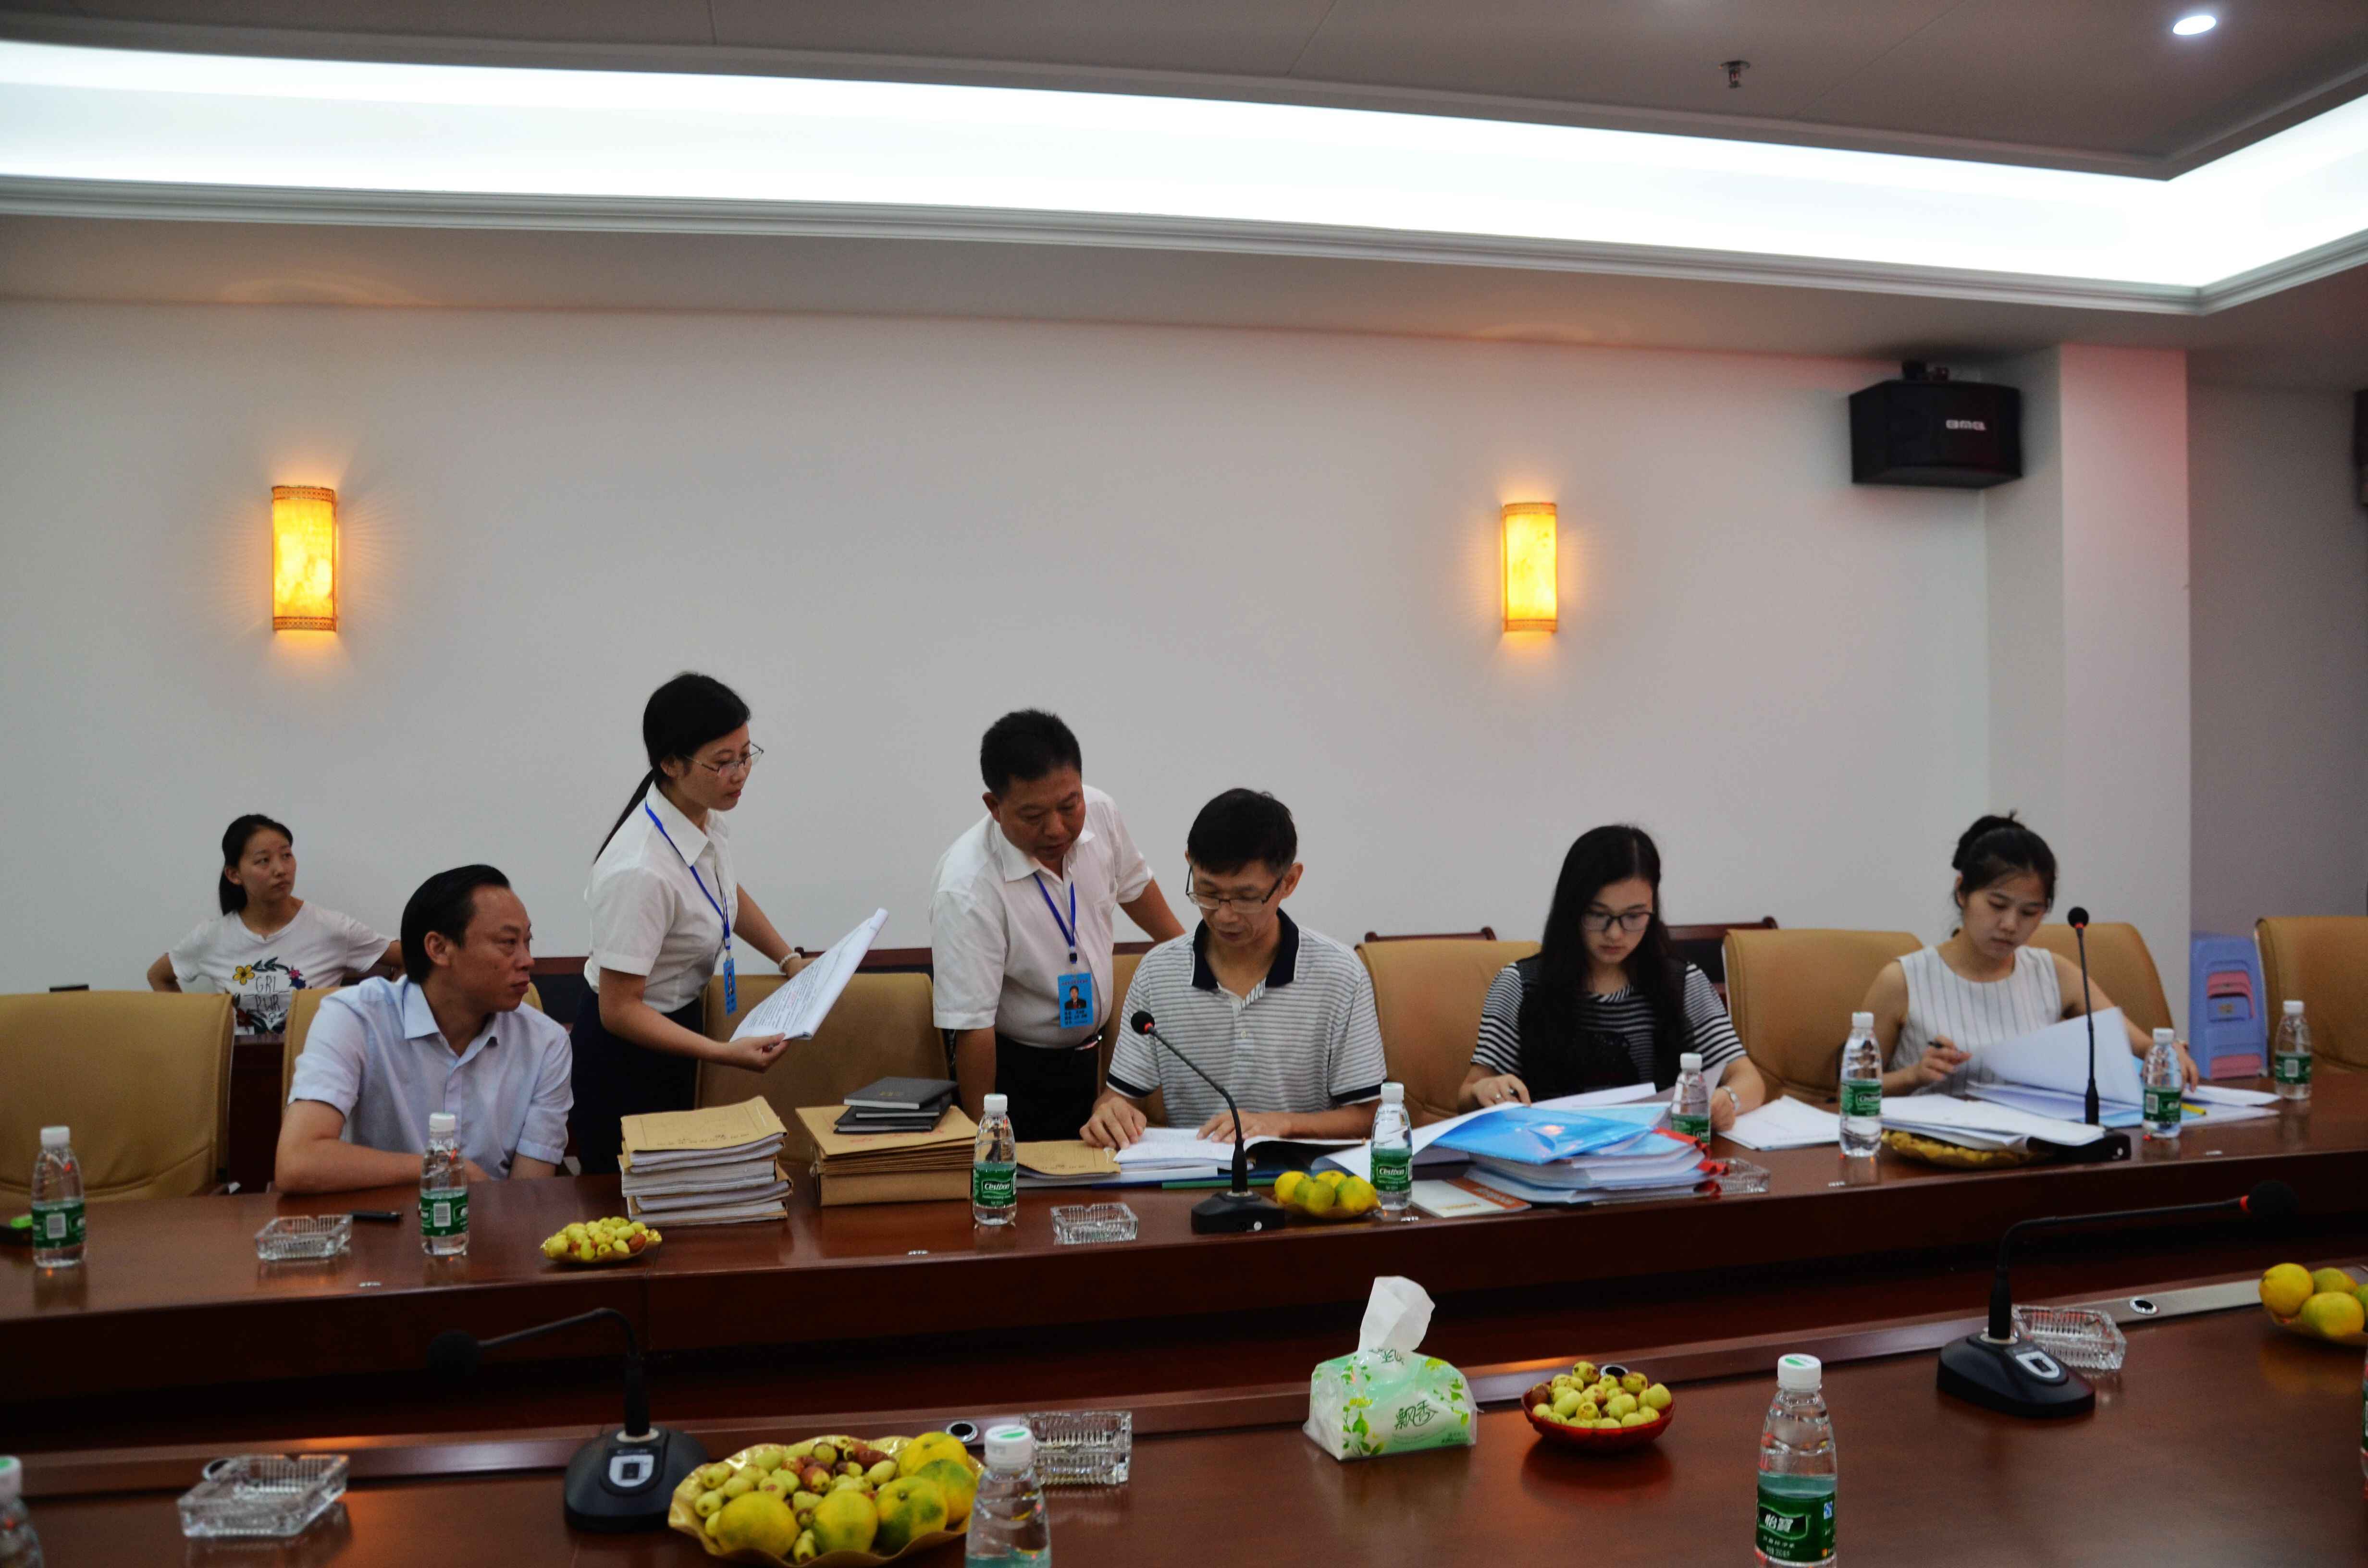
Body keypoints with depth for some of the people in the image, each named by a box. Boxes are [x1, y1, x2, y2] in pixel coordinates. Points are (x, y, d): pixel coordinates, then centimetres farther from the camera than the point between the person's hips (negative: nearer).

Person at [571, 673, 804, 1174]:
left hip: (676, 1025, 8)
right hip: (625, 1047, -8)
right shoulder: (641, 871, -33)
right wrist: (725, 1053, -31)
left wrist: (789, 959, 9)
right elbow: (619, 1009, -26)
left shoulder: (705, 817, -8)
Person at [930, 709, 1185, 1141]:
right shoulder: (965, 890, -29)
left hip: (1087, 1053, 6)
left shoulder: (1098, 813, -11)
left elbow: (1132, 884, 12)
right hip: (1010, 1067, -5)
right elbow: (971, 1027, -24)